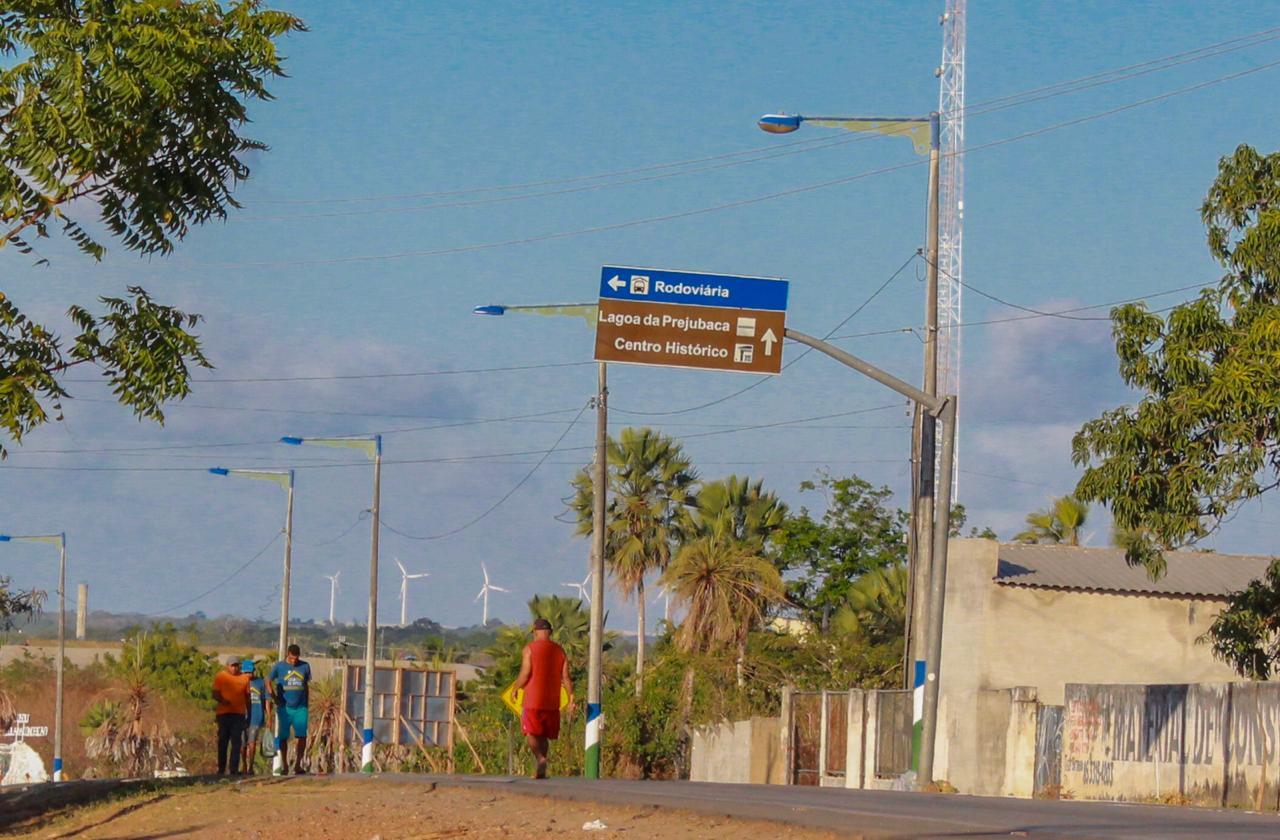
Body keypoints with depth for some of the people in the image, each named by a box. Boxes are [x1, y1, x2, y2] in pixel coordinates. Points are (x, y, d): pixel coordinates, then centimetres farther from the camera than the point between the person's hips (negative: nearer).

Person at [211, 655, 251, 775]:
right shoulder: (220, 677, 3)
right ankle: (221, 769, 7)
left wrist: (249, 714, 13)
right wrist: (222, 700, -23)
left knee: (236, 743, -2)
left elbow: (247, 697, 14)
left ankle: (234, 769, -2)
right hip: (224, 713, -2)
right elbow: (215, 694, -1)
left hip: (239, 714, 2)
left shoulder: (244, 678, 10)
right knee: (223, 742, 1)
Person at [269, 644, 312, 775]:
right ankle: (284, 765, 12)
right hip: (285, 708, -1)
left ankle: (297, 765, -2)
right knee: (283, 737, 2)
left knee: (302, 736, -8)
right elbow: (269, 681, 8)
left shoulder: (305, 667, 7)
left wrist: (307, 704, 11)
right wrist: (275, 698, -1)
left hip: (300, 708, 1)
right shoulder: (279, 667, 0)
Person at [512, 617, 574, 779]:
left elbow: (524, 675, -11)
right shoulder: (559, 651, 9)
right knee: (544, 735, 13)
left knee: (531, 733, -3)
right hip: (552, 701, 4)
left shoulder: (530, 649, -4)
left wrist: (515, 690, 5)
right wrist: (571, 699, 5)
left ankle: (540, 758, -29)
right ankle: (540, 771, 15)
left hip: (533, 699, -4)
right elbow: (566, 678, 4)